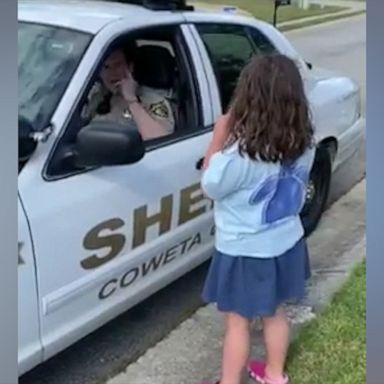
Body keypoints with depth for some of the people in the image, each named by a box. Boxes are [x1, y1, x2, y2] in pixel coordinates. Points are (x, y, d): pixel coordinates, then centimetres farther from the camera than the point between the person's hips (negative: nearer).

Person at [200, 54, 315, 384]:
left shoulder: (240, 154, -30)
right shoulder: (304, 143, -10)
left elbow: (210, 187, -12)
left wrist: (219, 137, -12)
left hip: (245, 251, -6)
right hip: (285, 242, 6)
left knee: (238, 322, 12)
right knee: (274, 311, 25)